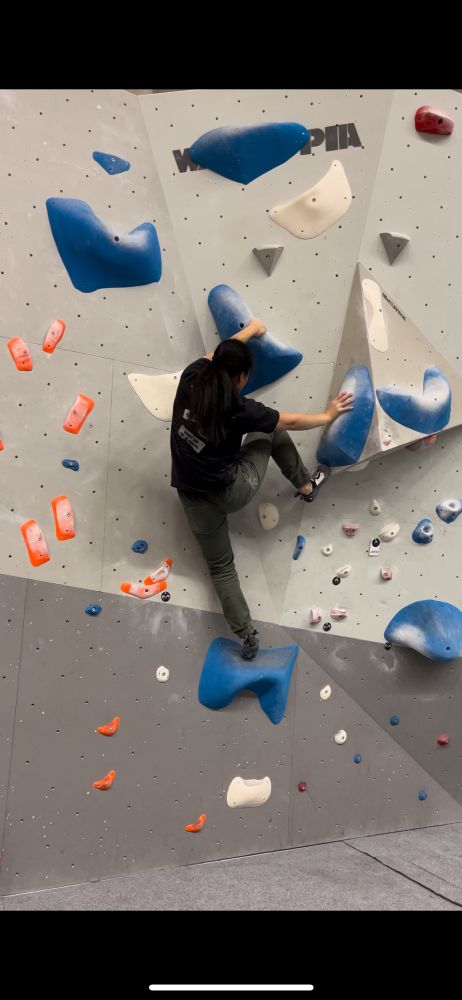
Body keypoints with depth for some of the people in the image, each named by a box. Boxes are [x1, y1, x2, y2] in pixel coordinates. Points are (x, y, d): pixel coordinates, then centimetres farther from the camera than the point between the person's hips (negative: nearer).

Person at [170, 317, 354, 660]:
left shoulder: (191, 378, -10)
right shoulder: (240, 409, -18)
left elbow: (218, 353, 13)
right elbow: (292, 421, -4)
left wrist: (249, 331, 28)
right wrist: (328, 416, 13)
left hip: (195, 498, 4)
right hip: (231, 491, -4)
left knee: (221, 566, 18)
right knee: (272, 431, 17)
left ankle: (246, 632, 13)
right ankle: (306, 485, 34)